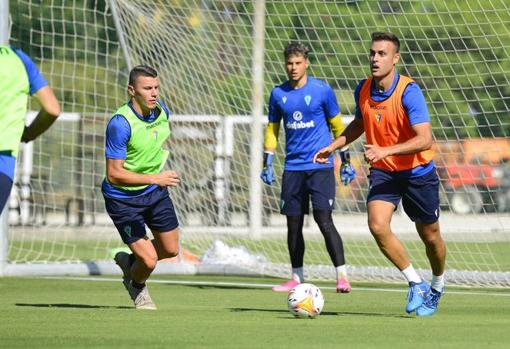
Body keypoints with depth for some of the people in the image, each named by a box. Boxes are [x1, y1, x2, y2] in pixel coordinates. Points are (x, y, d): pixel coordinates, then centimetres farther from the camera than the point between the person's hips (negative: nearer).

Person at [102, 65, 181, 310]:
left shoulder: (161, 111, -6)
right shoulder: (120, 124, -28)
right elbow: (113, 174, -28)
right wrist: (155, 178, -34)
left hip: (155, 191, 7)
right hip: (123, 199, -7)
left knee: (170, 250, 13)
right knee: (149, 261, -10)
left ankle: (128, 261, 42)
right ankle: (137, 286, 26)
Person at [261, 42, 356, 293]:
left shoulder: (322, 90, -3)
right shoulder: (278, 94, 6)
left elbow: (337, 127, 5)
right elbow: (272, 129, 16)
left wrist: (346, 162, 5)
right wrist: (267, 164, 11)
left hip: (320, 166, -4)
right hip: (293, 167, 4)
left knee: (323, 219, -15)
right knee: (293, 224, 7)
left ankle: (342, 276, -15)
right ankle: (297, 278, 18)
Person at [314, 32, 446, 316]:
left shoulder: (408, 91, -23)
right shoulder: (363, 90, -4)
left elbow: (425, 139, -31)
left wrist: (385, 151, -40)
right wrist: (334, 145, 6)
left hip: (418, 172, -4)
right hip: (383, 172, 4)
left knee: (430, 235, 10)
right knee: (378, 226, -20)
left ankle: (437, 285, 40)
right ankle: (417, 284, -5)